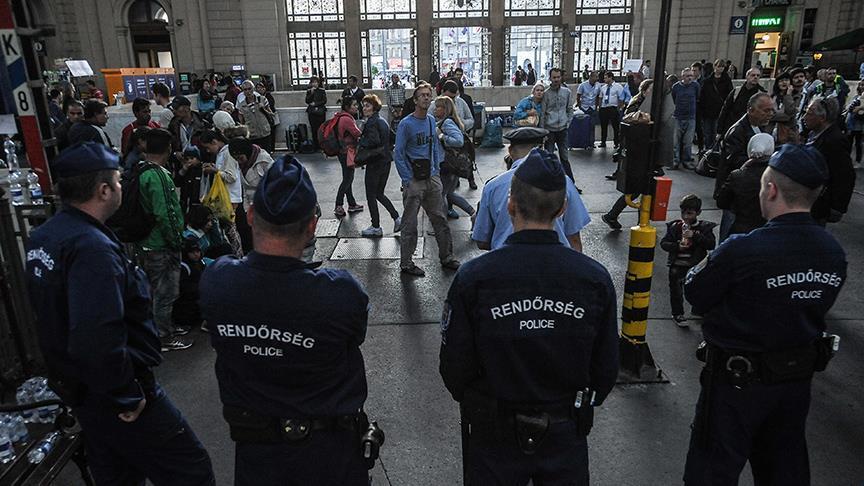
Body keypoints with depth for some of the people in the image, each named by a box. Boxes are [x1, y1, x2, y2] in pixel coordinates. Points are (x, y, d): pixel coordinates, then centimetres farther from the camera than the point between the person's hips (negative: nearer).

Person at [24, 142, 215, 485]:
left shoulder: (43, 237, 4)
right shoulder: (93, 248, -27)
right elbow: (97, 339, -36)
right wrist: (126, 397, -23)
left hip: (76, 388, 10)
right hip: (113, 400, -10)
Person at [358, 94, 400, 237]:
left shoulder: (371, 122, -15)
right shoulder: (383, 121, 13)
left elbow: (374, 140, -28)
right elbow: (392, 138, 19)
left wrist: (360, 143, -15)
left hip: (375, 162, -9)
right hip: (386, 160, 9)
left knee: (371, 196, 3)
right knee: (379, 193, 20)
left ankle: (376, 228, 8)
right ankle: (397, 218, 13)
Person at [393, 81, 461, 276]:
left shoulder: (432, 120, 9)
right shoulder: (406, 124, -10)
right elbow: (398, 154, -11)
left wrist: (437, 170, 10)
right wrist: (408, 180, -13)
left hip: (432, 178, 6)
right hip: (414, 181, -6)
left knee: (440, 219, 11)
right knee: (410, 224, 1)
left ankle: (447, 257, 24)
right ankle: (406, 264, 11)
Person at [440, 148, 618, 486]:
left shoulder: (472, 278, -21)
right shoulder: (595, 278, -15)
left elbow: (455, 368, -12)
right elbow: (606, 369, -4)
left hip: (495, 435, -1)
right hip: (566, 434, 2)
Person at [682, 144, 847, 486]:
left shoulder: (741, 251, -28)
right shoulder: (834, 252, -7)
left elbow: (696, 296, -17)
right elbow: (817, 307, 6)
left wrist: (703, 267, 4)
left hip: (737, 380, -6)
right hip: (799, 377, 6)